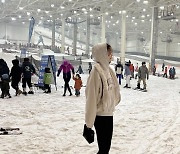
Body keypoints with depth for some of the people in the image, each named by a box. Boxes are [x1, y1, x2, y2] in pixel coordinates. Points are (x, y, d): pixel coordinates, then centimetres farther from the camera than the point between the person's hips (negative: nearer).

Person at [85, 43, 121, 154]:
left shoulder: (107, 69, 6)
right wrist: (89, 122, -19)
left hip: (109, 113, 8)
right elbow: (91, 97, -20)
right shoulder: (96, 71, -18)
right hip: (100, 115, -8)